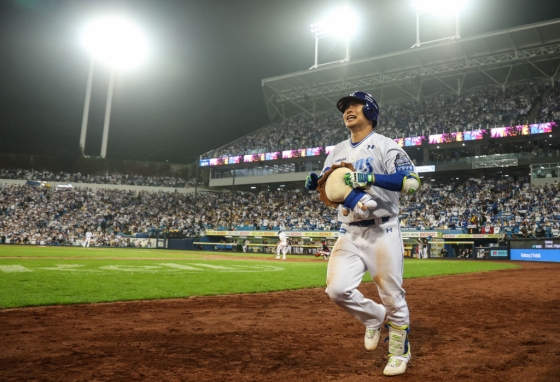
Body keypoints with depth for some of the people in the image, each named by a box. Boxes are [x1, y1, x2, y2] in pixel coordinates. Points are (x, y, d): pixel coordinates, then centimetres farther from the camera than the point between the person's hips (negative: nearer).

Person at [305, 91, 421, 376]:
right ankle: (374, 316, 21)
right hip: (349, 235, 5)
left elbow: (412, 182, -17)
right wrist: (315, 182, -4)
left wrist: (372, 178, -28)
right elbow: (329, 184, 20)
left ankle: (399, 352, 26)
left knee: (392, 297, 2)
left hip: (382, 233, -5)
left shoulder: (385, 146, -5)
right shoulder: (337, 151, 13)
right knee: (337, 289, -10)